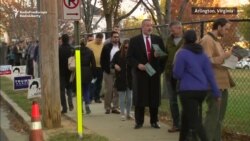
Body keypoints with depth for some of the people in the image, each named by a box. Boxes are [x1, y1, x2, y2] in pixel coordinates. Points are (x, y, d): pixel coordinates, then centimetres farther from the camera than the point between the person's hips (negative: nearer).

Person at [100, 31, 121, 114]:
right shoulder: (106, 47, 4)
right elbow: (102, 59, 3)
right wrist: (105, 69, -5)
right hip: (108, 71, -1)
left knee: (117, 90, 3)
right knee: (108, 90, 2)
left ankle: (115, 107, 10)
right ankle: (107, 107, 10)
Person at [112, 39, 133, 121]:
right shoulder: (118, 54, -2)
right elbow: (112, 62, 8)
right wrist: (115, 65, -12)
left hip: (130, 79, 0)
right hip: (120, 80, 0)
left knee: (129, 97, 7)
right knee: (122, 97, 7)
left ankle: (128, 114, 20)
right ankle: (123, 114, 16)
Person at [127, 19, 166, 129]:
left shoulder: (158, 39, 10)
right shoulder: (134, 40, 2)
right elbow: (129, 57, 0)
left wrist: (159, 55, -10)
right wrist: (138, 65, -14)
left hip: (155, 72, 2)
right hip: (140, 72, -2)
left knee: (154, 98, 5)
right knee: (139, 98, 1)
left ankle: (154, 121, 15)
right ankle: (139, 122, 10)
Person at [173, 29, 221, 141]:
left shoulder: (182, 53, -8)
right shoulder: (202, 54, 8)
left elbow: (177, 74, -9)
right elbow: (210, 74, 4)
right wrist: (216, 92, 4)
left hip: (188, 90, -7)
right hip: (202, 90, 7)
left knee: (195, 121, -7)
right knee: (186, 115, 24)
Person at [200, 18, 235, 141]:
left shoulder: (216, 41, 19)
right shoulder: (207, 40, -11)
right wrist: (225, 55, -17)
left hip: (222, 82, 10)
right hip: (213, 83, -10)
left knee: (220, 114, 13)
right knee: (213, 112, -11)